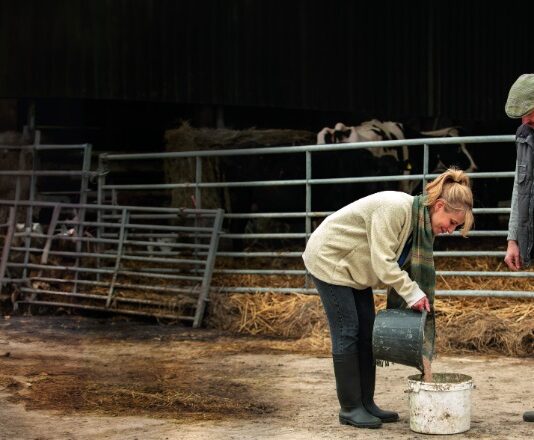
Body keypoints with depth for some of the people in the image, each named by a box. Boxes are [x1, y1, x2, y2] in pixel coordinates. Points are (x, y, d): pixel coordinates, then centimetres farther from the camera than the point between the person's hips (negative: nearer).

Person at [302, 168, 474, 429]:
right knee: (347, 333, -8)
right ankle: (350, 409, -2)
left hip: (353, 266, 9)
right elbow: (383, 263, -33)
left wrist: (418, 300, -11)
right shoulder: (394, 208, -31)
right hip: (328, 260, -9)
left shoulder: (422, 221, -3)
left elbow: (416, 265, 0)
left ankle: (366, 403, 13)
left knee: (367, 334, 6)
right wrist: (412, 293, -33)